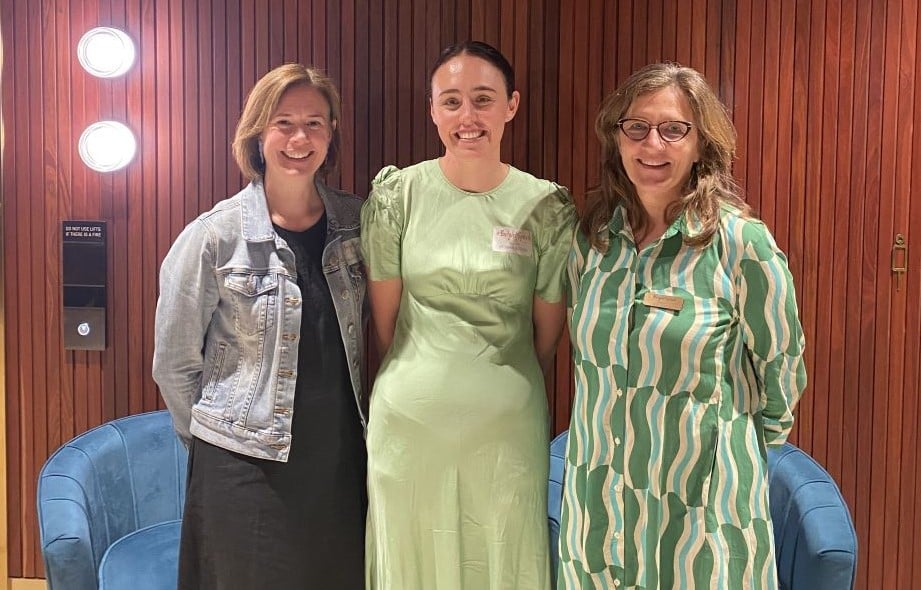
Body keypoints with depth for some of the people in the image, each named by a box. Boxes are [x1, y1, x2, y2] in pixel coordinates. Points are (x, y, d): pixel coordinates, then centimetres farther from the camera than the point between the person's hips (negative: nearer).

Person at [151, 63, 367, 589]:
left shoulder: (355, 222, 1)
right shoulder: (215, 236, -9)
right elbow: (175, 363, -3)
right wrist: (216, 438, 4)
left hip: (341, 460, 4)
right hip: (247, 468, -3)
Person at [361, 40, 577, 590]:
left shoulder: (548, 206, -4)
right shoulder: (397, 194, -4)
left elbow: (548, 331, 6)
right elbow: (385, 318, 3)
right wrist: (420, 379, 11)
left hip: (508, 425, 0)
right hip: (408, 420, 0)